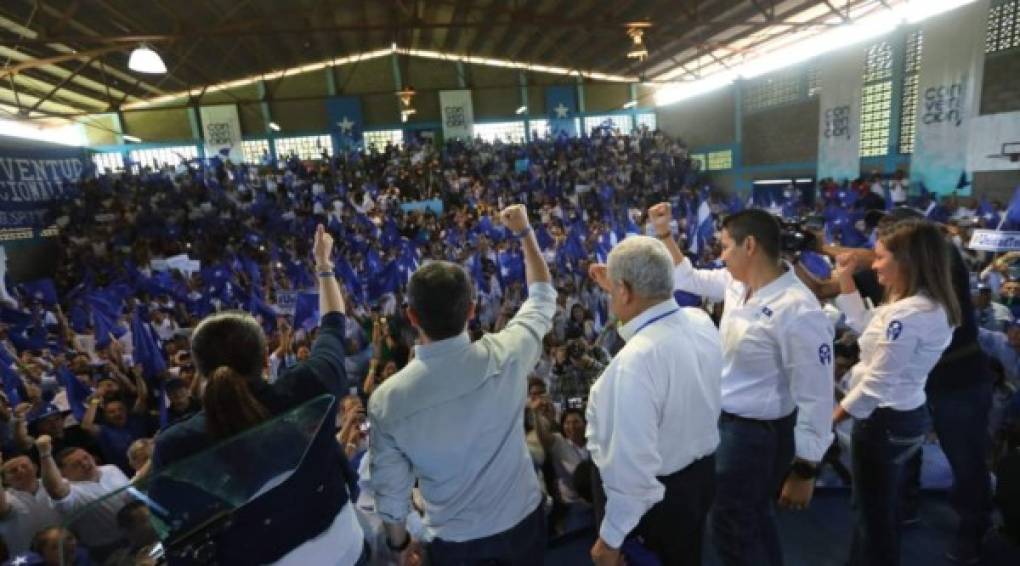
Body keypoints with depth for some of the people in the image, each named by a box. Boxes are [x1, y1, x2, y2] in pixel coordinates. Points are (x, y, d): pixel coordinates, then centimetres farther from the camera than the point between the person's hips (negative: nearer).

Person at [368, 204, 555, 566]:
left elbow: (390, 492, -12)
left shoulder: (386, 400, -25)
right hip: (521, 519, 1)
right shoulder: (506, 356, -25)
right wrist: (525, 232, 7)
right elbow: (543, 297, -5)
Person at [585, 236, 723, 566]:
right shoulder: (701, 322, -12)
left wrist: (611, 538, -21)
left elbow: (633, 465, -33)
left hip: (650, 497, -7)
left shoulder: (636, 359, -37)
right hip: (701, 475, 7)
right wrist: (615, 286, 14)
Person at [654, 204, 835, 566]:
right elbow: (689, 278, 15)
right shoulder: (737, 283, -4)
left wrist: (805, 471, -18)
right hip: (725, 418, 8)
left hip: (756, 431, -8)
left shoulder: (799, 312, -28)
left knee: (730, 527, 9)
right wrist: (664, 234, 9)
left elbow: (815, 396, -24)